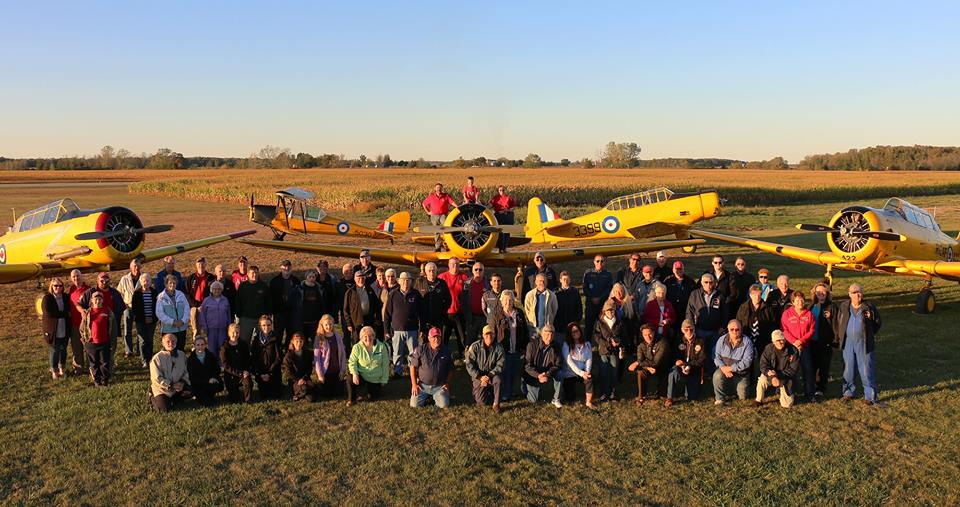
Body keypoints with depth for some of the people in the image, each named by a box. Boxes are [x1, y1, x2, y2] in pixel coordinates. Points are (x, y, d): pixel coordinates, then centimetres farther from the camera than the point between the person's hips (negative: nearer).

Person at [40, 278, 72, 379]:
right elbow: (49, 313, -21)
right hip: (53, 330, -4)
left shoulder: (66, 297, 4)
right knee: (54, 350, 4)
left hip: (65, 330, 4)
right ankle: (54, 371, 19)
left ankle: (62, 369, 28)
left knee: (63, 350, 13)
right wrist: (64, 314, -17)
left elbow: (70, 310, 10)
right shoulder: (47, 298, -9)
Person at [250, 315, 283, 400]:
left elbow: (279, 358, -9)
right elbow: (253, 357, -4)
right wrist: (259, 374, -12)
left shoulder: (275, 339, -8)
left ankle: (279, 386, 31)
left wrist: (269, 373, -14)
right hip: (260, 373, 2)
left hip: (274, 372, -2)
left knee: (275, 395, -2)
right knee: (263, 396, 4)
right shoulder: (256, 339, -2)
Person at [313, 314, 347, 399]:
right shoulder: (319, 339, -10)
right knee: (325, 394, 5)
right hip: (325, 371, -3)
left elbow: (343, 353, 2)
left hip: (336, 371, 3)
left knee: (337, 393, 8)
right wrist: (319, 374, -13)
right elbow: (316, 357, -10)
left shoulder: (338, 337, -1)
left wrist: (343, 370, -2)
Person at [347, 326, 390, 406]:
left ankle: (370, 387, 44)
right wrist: (354, 374, -27)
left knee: (373, 396, 6)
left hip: (376, 379, 2)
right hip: (361, 375, -2)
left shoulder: (381, 347, -11)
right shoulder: (357, 347, -12)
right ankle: (351, 400, 0)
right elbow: (352, 362, -10)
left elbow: (385, 364, -4)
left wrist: (384, 379, -2)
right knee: (351, 381, -31)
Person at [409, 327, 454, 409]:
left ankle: (435, 396, 16)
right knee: (414, 404, -13)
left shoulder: (446, 351, 1)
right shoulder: (420, 349, -6)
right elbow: (413, 367, -2)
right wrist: (414, 384, -6)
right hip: (422, 385, 0)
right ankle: (426, 396, 20)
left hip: (439, 386, 1)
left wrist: (447, 383, -1)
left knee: (444, 405, -18)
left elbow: (450, 369, 10)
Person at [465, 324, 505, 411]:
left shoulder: (499, 348, -5)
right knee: (481, 402, -13)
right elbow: (469, 364, -10)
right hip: (478, 377, -1)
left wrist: (489, 375, -22)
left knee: (498, 379, -35)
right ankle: (477, 391, 23)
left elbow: (500, 365, -9)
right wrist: (480, 377, -19)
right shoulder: (475, 347, -8)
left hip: (492, 374, 1)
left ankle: (496, 404, -17)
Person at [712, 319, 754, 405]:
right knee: (717, 376, -32)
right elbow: (716, 356, -5)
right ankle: (720, 398, -10)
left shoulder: (747, 342, -14)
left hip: (741, 373, -1)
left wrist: (731, 368, -23)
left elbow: (747, 361, -19)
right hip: (724, 369, 1)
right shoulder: (722, 340, -4)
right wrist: (723, 367, -23)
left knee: (742, 397, 0)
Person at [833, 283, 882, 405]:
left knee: (866, 370, -1)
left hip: (864, 343, -2)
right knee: (848, 369, 9)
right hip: (848, 343, 2)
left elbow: (877, 323, 9)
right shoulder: (843, 307, 5)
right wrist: (839, 336, 11)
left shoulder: (869, 307, -1)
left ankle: (870, 396, 6)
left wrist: (869, 335, 6)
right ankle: (848, 392, 22)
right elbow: (837, 323, 15)